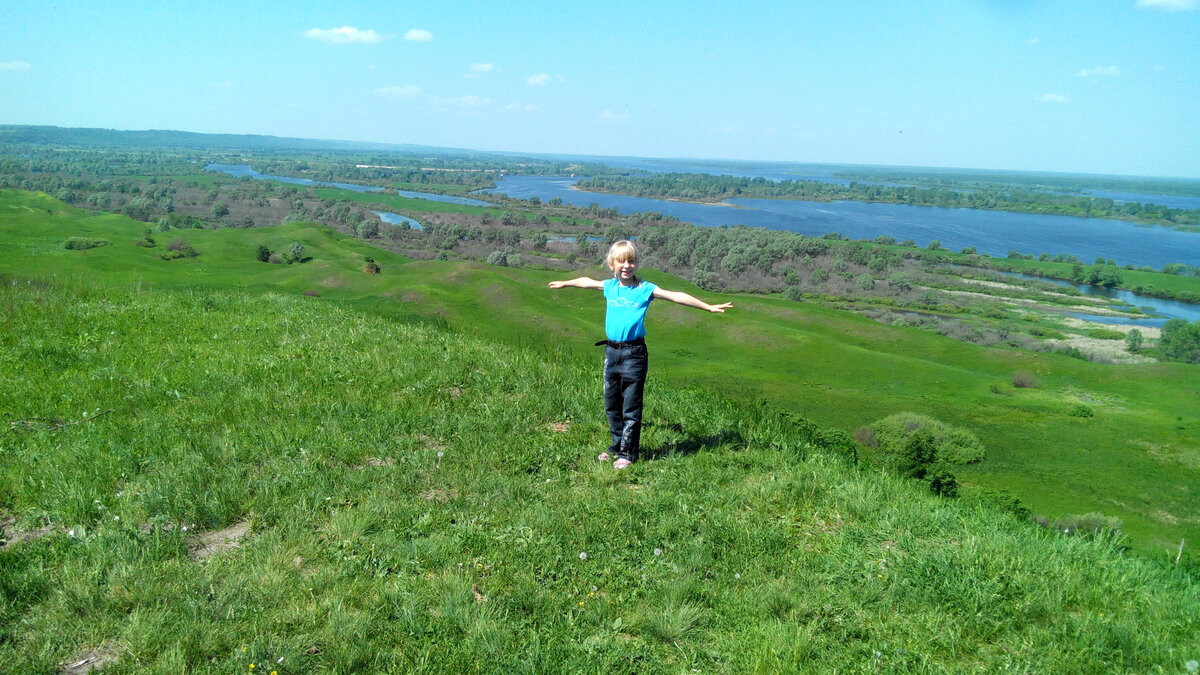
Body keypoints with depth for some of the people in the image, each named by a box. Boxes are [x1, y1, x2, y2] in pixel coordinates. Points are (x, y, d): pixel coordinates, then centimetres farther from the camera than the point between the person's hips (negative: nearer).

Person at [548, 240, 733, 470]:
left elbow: (675, 296, -13)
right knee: (611, 404, 14)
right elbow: (586, 281, 25)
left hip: (634, 353, -5)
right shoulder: (610, 286, 7)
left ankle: (628, 453, 10)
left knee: (631, 407, 0)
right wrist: (563, 284, 41)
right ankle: (617, 445, 30)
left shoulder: (645, 289, -6)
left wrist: (709, 307, -18)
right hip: (611, 351, 5)